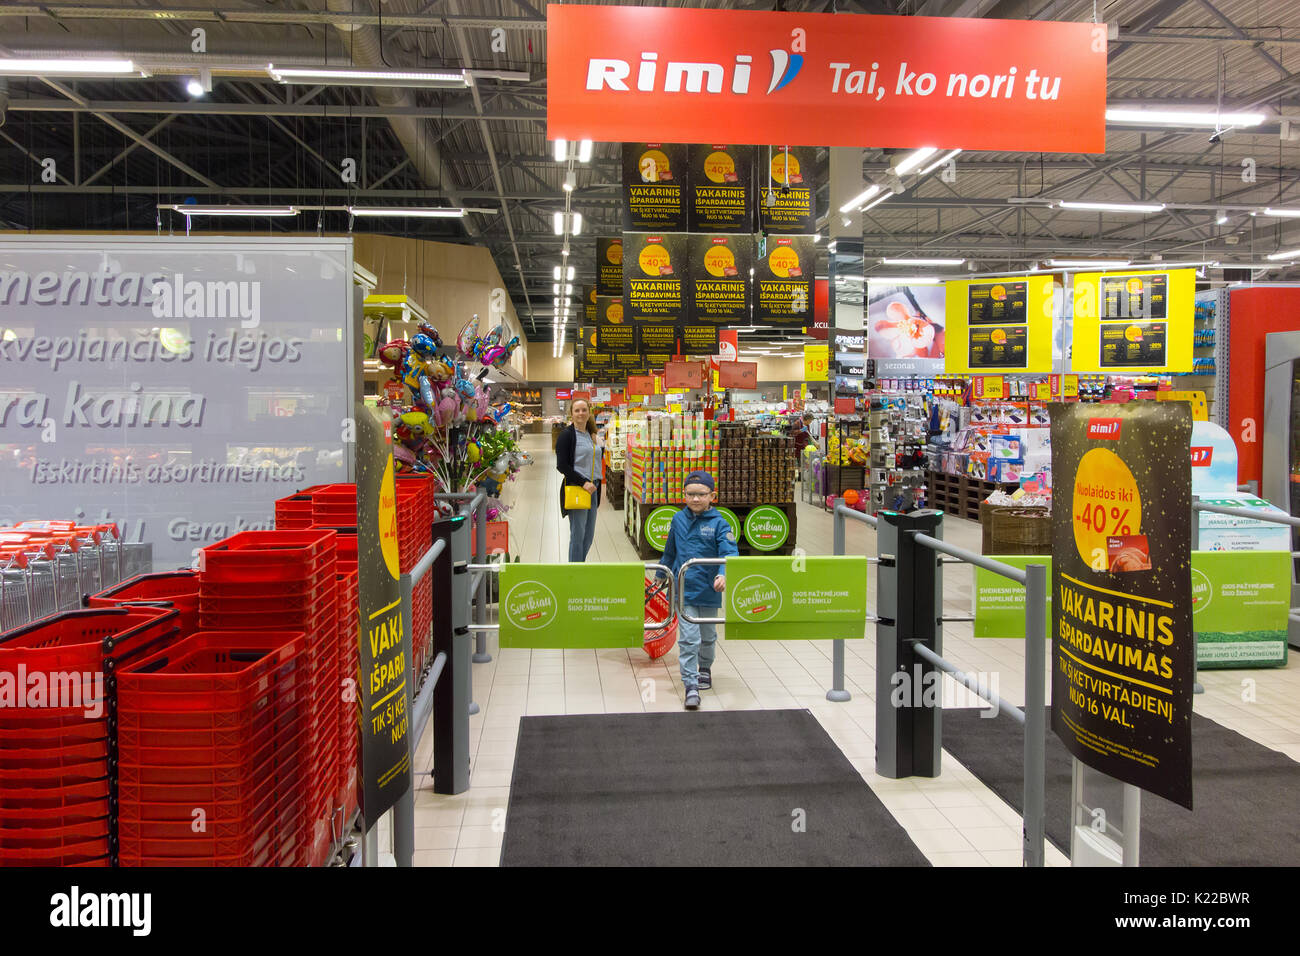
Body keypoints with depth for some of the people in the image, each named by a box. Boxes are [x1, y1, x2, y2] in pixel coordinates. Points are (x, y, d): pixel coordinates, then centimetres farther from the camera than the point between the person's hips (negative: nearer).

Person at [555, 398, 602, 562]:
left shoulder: (591, 435, 14)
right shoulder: (567, 435, -8)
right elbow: (562, 466, -13)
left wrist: (600, 446, 5)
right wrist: (583, 483, -18)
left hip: (592, 489, 7)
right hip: (575, 489, -7)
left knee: (589, 535, 10)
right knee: (578, 535, -4)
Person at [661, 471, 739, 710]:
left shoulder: (719, 523, -9)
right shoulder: (678, 520, 1)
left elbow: (730, 551, -18)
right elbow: (670, 551, 15)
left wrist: (724, 574, -36)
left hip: (709, 590, 0)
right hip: (685, 590, 0)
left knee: (708, 635, 19)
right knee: (688, 639, -6)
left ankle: (705, 668, 45)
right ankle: (690, 685, -2)